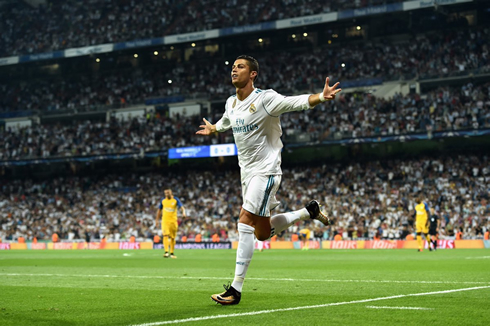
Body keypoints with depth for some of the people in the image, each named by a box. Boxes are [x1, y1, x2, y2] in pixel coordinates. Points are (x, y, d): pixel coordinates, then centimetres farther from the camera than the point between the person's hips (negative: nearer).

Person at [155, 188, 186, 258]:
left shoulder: (176, 200, -2)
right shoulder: (163, 201, 5)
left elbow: (182, 207, -14)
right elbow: (159, 210, 17)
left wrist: (183, 213, -35)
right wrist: (157, 220, 17)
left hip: (173, 221, 0)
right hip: (165, 220, 0)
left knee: (172, 237, 7)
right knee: (165, 235, -16)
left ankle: (171, 253, 18)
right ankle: (166, 252, -23)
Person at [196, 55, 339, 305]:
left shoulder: (265, 99, -13)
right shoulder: (231, 103, 9)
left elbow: (297, 102, -24)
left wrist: (321, 97, -41)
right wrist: (212, 129, 50)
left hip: (265, 170, -8)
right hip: (246, 171, 8)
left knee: (245, 222, -18)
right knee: (262, 232, 12)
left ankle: (236, 289, -16)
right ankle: (309, 211, 33)